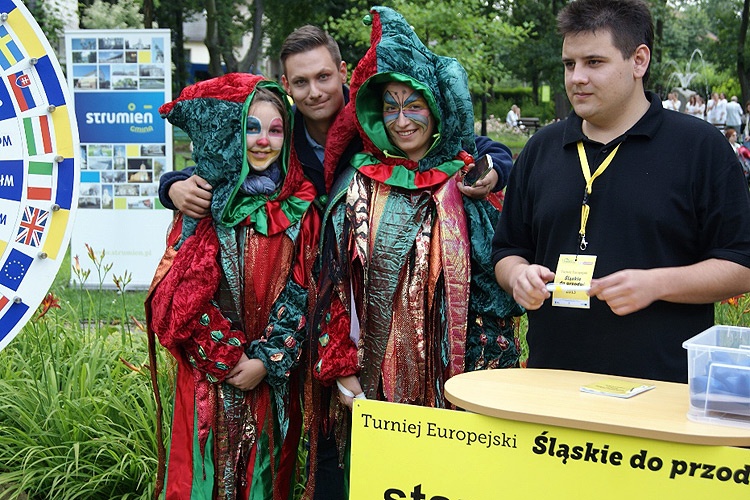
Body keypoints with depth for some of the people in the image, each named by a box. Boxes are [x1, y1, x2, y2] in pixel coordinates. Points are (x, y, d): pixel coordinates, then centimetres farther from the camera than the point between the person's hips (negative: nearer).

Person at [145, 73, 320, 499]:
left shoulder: (299, 206, 0)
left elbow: (301, 291, -2)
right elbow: (178, 297, -9)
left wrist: (267, 359, -10)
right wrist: (230, 358, -11)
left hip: (274, 376, 2)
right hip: (206, 370, -1)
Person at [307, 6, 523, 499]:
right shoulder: (359, 183, 3)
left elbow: (494, 282, 0)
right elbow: (334, 280, 3)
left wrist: (486, 375, -5)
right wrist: (340, 369, -3)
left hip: (448, 378, -1)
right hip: (371, 379, 1)